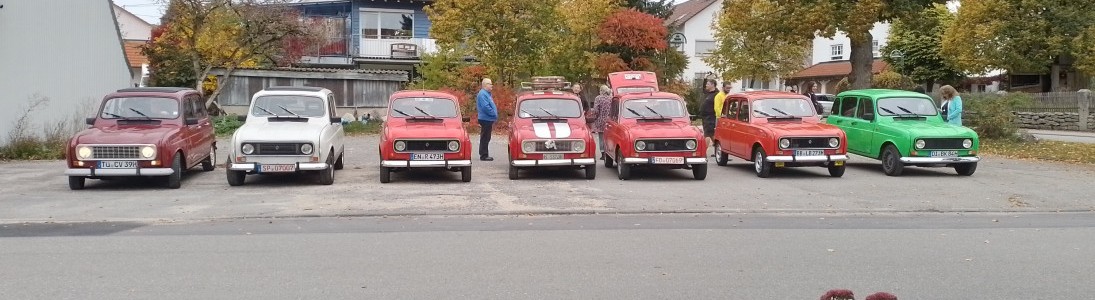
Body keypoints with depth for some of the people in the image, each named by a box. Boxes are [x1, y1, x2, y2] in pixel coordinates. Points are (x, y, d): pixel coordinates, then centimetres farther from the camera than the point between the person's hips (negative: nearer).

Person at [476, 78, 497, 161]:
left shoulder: (487, 93, 17)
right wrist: (495, 115, -17)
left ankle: (484, 154, 21)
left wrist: (494, 115, 11)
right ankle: (484, 155, -2)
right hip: (485, 119, -10)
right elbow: (485, 107, -24)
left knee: (486, 138, 15)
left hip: (488, 119, 10)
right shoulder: (482, 94, -16)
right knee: (485, 138, -6)